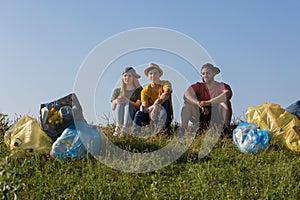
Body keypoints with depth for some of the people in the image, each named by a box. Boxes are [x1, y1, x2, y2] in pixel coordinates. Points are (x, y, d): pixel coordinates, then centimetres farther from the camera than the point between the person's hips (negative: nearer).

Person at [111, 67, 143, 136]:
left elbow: (137, 105, -5)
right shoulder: (117, 91, 18)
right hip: (118, 116, 2)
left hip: (133, 117, -2)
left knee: (128, 104, -29)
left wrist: (128, 101, -24)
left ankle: (125, 129, -50)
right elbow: (112, 108, 7)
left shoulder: (139, 90, 11)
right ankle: (118, 127, -46)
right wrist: (115, 102, -17)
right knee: (120, 103, -25)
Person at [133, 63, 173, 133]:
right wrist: (152, 107, -39)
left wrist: (156, 104, -47)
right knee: (139, 114, -28)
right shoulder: (145, 91, -4)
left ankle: (162, 127, -37)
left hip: (165, 117, -1)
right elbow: (144, 109, -15)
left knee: (165, 101, -28)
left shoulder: (165, 83, -8)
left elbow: (167, 93, -34)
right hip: (151, 114, 1)